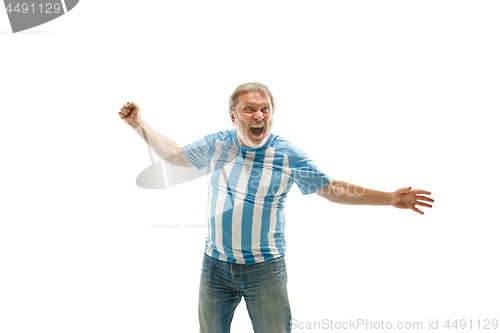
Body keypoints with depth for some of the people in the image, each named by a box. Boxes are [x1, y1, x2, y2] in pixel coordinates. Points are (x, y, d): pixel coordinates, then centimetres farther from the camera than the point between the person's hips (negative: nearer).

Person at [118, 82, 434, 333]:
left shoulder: (288, 155, -8)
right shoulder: (216, 145, -1)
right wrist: (139, 124, 13)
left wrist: (390, 197, -8)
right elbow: (174, 155, 16)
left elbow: (333, 189, -2)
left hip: (266, 269, -2)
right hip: (216, 267, 3)